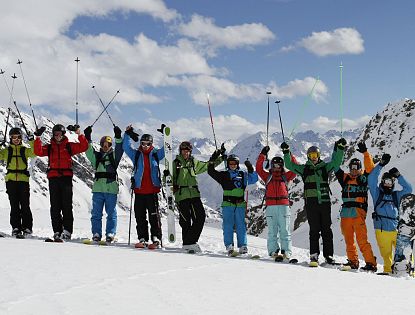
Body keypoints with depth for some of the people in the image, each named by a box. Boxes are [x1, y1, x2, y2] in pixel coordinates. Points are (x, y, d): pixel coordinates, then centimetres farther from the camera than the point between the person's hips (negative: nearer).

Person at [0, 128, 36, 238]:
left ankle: (27, 228, 0)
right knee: (14, 205, 1)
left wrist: (32, 141, -17)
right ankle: (16, 228, 3)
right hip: (11, 180, 1)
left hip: (23, 179, -1)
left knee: (25, 205, -4)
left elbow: (34, 152, -6)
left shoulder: (25, 150, 12)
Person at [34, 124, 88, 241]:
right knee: (55, 206, 2)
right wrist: (38, 138, -10)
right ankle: (57, 231, 4)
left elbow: (84, 147, 1)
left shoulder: (69, 146, 10)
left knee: (66, 205, -7)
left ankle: (67, 230, -7)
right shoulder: (49, 147, 15)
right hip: (53, 177, 2)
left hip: (66, 177, -2)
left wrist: (79, 134, -9)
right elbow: (38, 152, -1)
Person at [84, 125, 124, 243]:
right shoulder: (96, 156, 14)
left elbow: (119, 149, -6)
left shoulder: (114, 155, 10)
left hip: (111, 188, -2)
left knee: (111, 212, 1)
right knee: (96, 213, 2)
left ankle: (110, 234, 5)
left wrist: (118, 137, -18)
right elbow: (89, 150, 1)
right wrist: (87, 138, -11)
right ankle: (96, 233, 7)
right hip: (98, 188, 2)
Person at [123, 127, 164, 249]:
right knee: (140, 216, 4)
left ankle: (156, 239, -2)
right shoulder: (136, 154, 10)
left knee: (154, 215, -3)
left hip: (152, 190, -2)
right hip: (139, 190, 2)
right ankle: (143, 239, 9)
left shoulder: (156, 154, 8)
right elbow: (126, 147, 5)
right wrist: (127, 135, -3)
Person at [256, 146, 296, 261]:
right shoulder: (268, 176, 17)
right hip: (270, 206, 0)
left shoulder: (285, 176, 17)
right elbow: (259, 168, 7)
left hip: (284, 205, 0)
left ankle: (287, 252, -4)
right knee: (272, 230, -1)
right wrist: (263, 154, 2)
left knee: (285, 230, -3)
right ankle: (273, 251, -1)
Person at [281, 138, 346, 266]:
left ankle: (328, 255, 8)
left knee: (326, 229, 3)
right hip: (311, 203, -1)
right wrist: (286, 152, -3)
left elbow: (336, 162, 2)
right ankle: (314, 255, -1)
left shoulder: (325, 167, 11)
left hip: (325, 202, 1)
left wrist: (340, 148, -9)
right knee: (314, 229, -2)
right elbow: (290, 165, 8)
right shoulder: (304, 168, 11)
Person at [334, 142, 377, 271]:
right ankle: (353, 261, 19)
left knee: (362, 240, -9)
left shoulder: (363, 178, 7)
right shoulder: (345, 178, 16)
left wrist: (365, 153, -14)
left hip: (358, 213, -5)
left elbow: (370, 167, -5)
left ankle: (371, 263, -5)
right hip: (345, 213, 5)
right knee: (348, 240, 9)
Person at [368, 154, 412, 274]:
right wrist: (381, 164, -4)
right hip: (382, 230, -1)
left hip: (396, 230, 1)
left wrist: (398, 176, 4)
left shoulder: (396, 195, 17)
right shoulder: (377, 193, 11)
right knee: (386, 254, 2)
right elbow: (371, 179, 0)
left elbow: (408, 189, 10)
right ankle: (387, 270, 13)